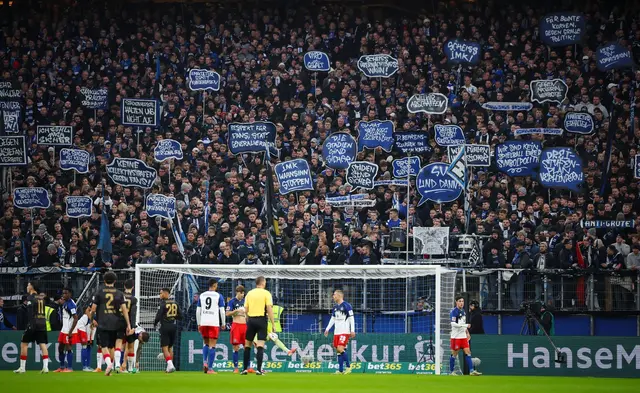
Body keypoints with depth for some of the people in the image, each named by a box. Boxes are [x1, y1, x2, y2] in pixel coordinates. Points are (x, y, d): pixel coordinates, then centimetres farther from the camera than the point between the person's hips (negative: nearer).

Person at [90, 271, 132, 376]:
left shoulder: (99, 292, 0)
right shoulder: (119, 293, 4)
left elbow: (93, 309, 0)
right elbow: (124, 309, -3)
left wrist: (92, 319, 19)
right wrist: (128, 325, -2)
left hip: (102, 324, -2)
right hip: (115, 324, 2)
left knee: (104, 346, -4)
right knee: (112, 346, 16)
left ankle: (108, 364, -27)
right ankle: (110, 368, 21)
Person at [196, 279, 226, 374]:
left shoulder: (201, 295, 9)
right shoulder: (218, 296, -2)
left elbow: (198, 311, 9)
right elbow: (222, 311, -3)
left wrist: (198, 324, 16)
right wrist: (223, 324, 6)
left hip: (203, 323, 3)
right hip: (214, 323, -3)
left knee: (206, 344, 20)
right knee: (212, 346, -1)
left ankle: (205, 362, -1)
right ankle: (209, 369, -4)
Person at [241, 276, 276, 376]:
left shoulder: (249, 293, 9)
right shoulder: (266, 293, -2)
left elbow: (246, 309, 7)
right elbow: (269, 309, -9)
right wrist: (273, 324, -6)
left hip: (251, 320, 3)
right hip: (261, 320, -3)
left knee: (247, 345, 12)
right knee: (260, 346, -5)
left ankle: (245, 368, 12)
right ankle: (259, 369, -13)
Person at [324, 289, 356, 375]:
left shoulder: (346, 306, -8)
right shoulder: (335, 307, 14)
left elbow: (351, 318, -9)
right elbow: (332, 319, 23)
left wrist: (352, 330, -13)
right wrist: (327, 329, 18)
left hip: (345, 332, -7)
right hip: (336, 332, 7)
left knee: (340, 349, -18)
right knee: (338, 350, 5)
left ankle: (348, 367, -5)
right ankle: (340, 370, 9)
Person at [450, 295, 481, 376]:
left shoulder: (463, 311, 13)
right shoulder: (454, 311, -12)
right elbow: (453, 324, -20)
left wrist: (467, 332, 19)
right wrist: (465, 325, -23)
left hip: (463, 336, 7)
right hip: (456, 336, -7)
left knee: (468, 352, -1)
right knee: (454, 354, 0)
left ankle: (471, 371, -4)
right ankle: (451, 372, 10)